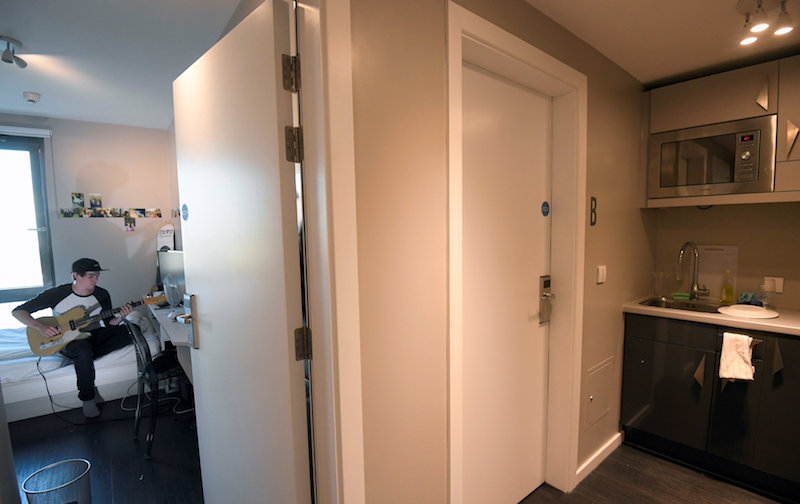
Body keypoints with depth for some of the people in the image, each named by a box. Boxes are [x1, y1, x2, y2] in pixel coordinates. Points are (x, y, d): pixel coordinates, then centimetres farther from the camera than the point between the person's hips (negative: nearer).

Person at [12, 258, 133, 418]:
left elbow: (109, 323, 3)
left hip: (94, 335, 4)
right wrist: (40, 327, -22)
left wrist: (120, 317, -20)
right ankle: (87, 398, -19)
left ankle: (84, 361, -16)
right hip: (67, 339, -4)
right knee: (84, 350, -39)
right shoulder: (56, 294, -12)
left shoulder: (102, 295, -2)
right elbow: (18, 311, -6)